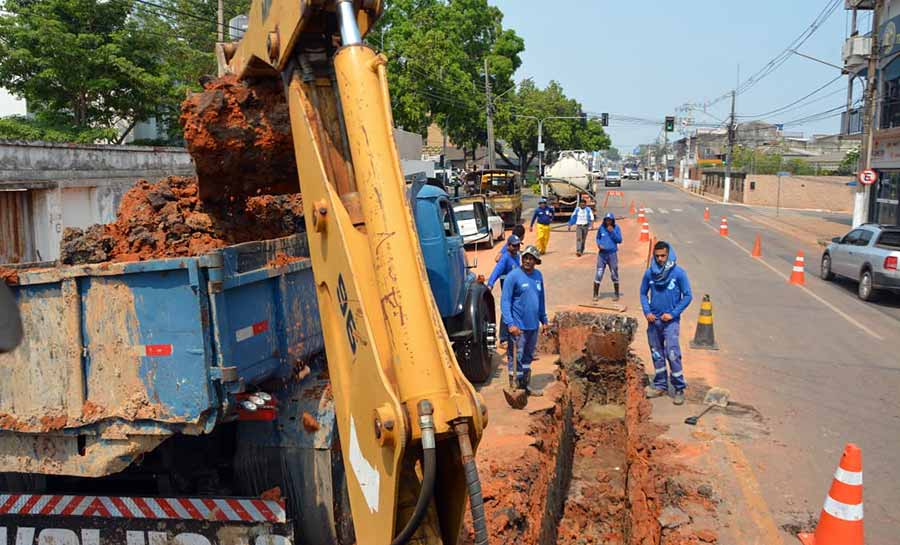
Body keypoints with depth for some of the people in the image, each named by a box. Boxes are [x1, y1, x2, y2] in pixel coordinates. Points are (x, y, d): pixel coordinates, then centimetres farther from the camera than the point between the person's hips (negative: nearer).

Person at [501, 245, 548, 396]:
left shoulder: (538, 275, 7)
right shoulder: (513, 276, -13)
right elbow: (505, 301, -15)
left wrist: (544, 320, 17)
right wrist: (511, 323, -21)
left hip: (534, 325, 7)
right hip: (518, 326, -7)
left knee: (528, 357, 18)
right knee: (516, 358, 0)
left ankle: (526, 385, 32)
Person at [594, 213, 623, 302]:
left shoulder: (616, 228, -4)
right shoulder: (601, 227, 0)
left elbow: (619, 240, -8)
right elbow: (597, 238, 12)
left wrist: (612, 232, -18)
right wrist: (599, 244, -8)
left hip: (612, 254, -1)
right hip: (602, 254, 1)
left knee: (614, 274, 8)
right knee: (599, 274, -2)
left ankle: (616, 294, 20)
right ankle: (595, 294, 5)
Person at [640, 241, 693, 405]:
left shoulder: (678, 273, -8)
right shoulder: (649, 273, 0)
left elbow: (687, 296, -3)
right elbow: (643, 294, 12)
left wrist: (673, 314, -10)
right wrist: (647, 312, -3)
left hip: (670, 321, -4)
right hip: (653, 320, 4)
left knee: (673, 354, -8)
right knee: (656, 354, 12)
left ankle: (679, 388, 5)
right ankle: (660, 385, 25)